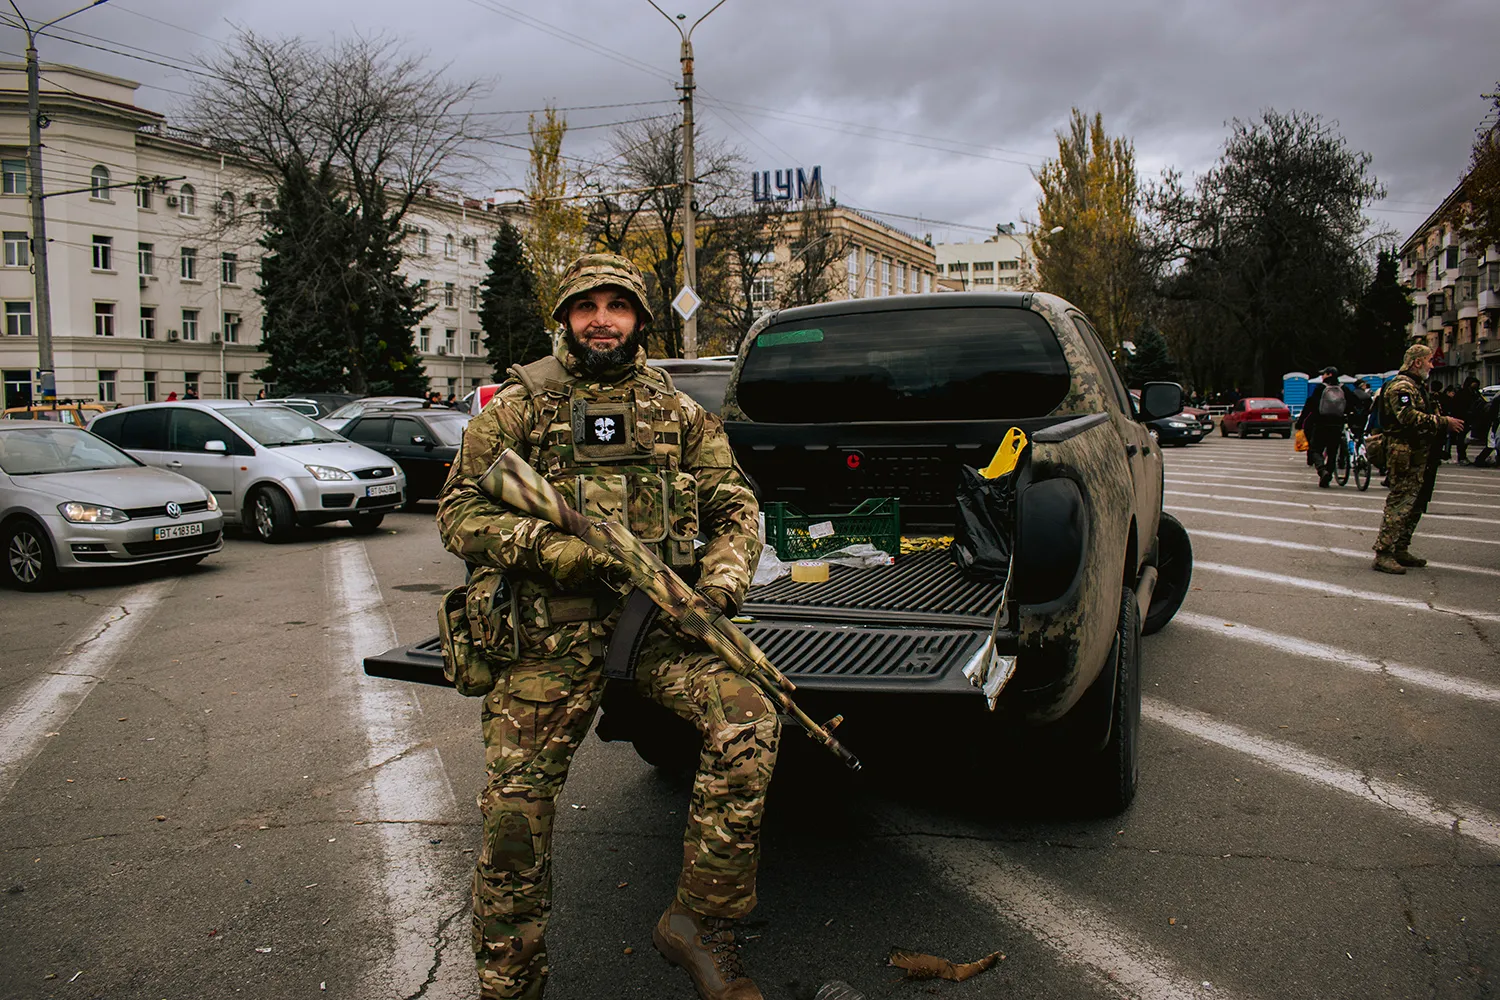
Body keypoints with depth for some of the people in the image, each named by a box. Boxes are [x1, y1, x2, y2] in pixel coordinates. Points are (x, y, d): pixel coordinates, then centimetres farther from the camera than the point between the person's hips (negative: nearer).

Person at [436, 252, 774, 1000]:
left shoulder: (678, 412, 16)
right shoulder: (519, 404, 9)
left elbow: (733, 506, 15)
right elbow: (459, 510, 4)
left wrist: (722, 580, -5)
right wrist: (542, 545, -14)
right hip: (547, 635, -1)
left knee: (749, 720, -23)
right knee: (515, 812, -4)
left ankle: (699, 922, -8)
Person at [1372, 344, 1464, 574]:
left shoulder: (1418, 386, 22)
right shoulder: (1401, 386, -13)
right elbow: (1410, 417, -26)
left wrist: (1445, 424, 12)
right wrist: (1444, 422, -22)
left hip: (1420, 455, 11)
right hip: (1406, 454, -11)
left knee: (1415, 504, 14)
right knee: (1400, 503, -13)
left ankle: (1401, 550, 22)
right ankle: (1383, 555, -13)